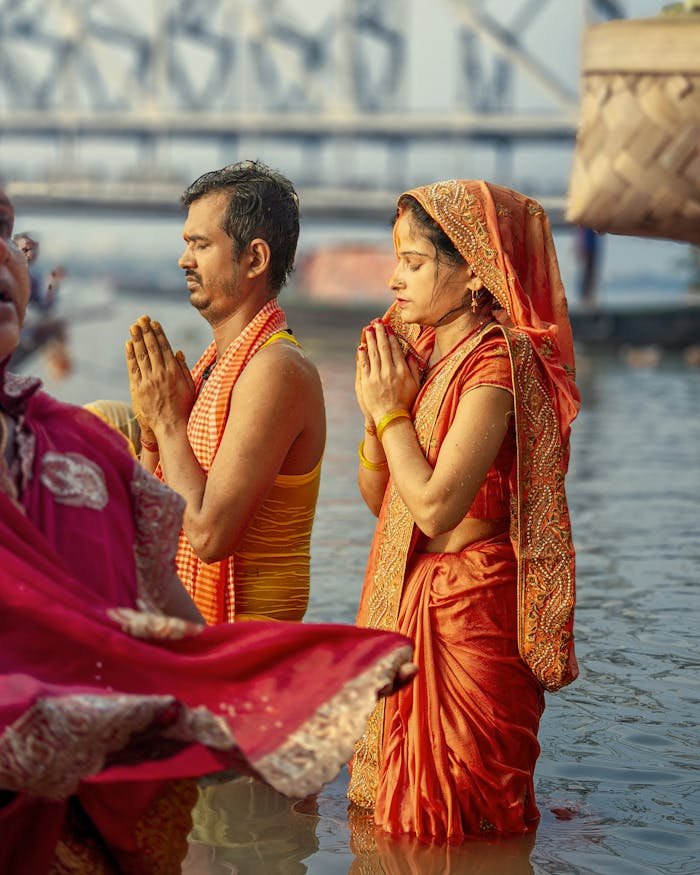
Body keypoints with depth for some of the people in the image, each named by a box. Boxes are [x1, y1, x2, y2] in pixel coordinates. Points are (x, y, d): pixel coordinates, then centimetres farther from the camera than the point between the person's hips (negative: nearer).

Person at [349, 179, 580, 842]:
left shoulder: (497, 360, -17)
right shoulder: (416, 346, 9)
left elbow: (435, 506, -25)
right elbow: (379, 498, 12)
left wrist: (392, 410, -12)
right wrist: (378, 411, -3)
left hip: (468, 609, -9)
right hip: (406, 597, 9)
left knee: (458, 822, 2)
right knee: (397, 809, 17)